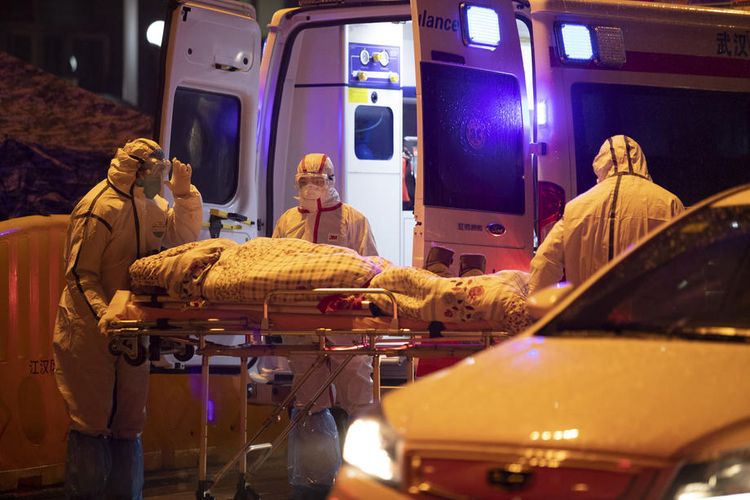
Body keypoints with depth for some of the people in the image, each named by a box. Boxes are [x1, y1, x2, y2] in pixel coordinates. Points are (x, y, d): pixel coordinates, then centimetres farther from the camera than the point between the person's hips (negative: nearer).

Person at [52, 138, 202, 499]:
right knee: (92, 419, -6)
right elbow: (79, 273, -18)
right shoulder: (99, 208, -17)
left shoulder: (151, 206, 10)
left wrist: (184, 193, 4)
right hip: (91, 331, -8)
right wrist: (104, 316, -30)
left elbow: (184, 235, 19)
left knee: (129, 423, 11)